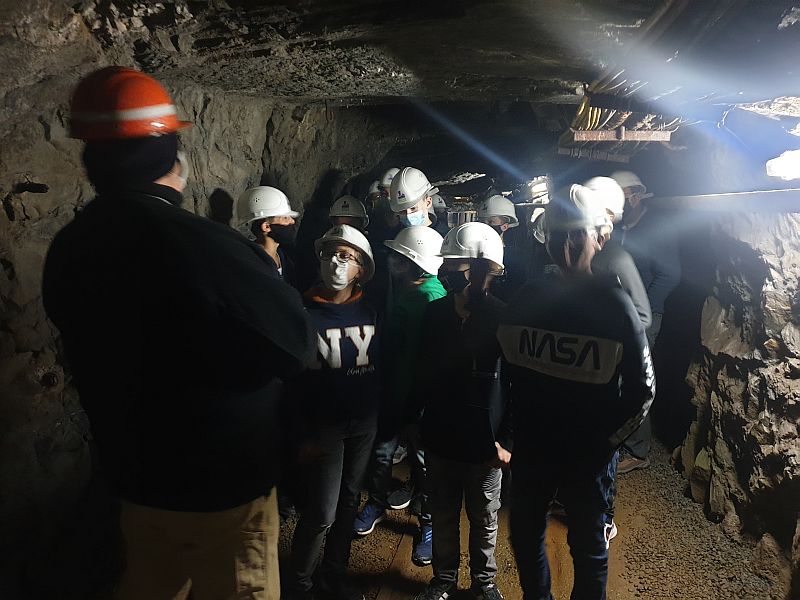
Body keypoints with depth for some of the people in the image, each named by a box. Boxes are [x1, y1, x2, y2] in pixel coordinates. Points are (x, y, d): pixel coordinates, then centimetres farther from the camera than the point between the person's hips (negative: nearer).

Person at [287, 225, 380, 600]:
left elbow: (381, 367, 4)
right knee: (321, 513, -3)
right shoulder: (304, 312, -10)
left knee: (348, 502, 16)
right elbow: (290, 379, -7)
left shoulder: (370, 312, 0)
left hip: (365, 424, 4)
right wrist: (301, 435, -9)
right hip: (323, 426, -4)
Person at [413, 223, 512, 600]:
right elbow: (424, 372, 6)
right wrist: (413, 420, 5)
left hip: (484, 442, -3)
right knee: (443, 516, 19)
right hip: (440, 437, 3)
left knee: (484, 519, 18)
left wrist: (507, 440, -13)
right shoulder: (435, 313, -3)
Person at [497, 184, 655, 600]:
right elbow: (507, 367, 6)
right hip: (530, 448, 4)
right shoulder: (527, 298, -2)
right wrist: (517, 428, 2)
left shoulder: (614, 304, -12)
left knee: (589, 546, 15)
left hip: (588, 453, -3)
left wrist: (606, 440, -8)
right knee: (525, 536, 19)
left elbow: (642, 388, -9)